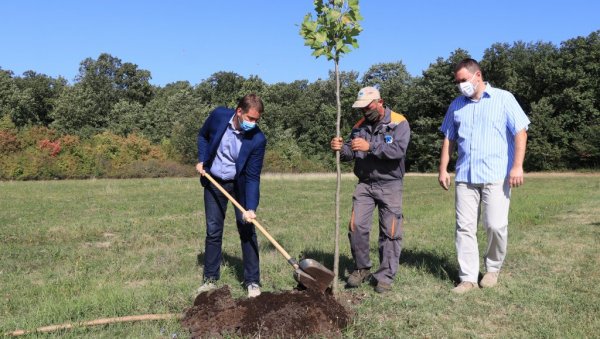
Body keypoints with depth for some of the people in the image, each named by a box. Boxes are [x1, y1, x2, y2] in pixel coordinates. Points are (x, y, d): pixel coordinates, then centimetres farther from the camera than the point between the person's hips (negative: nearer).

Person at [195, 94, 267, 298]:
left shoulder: (258, 140, -23)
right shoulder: (218, 116, -16)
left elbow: (253, 177, -20)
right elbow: (203, 136, 6)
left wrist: (251, 208, -29)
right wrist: (201, 160, -5)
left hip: (239, 184, -2)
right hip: (213, 182, 2)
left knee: (247, 231, -5)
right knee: (213, 231, 6)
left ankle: (252, 281, 7)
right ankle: (210, 279, 18)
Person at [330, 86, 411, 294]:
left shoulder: (399, 123, -6)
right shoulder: (360, 126, 10)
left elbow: (399, 150, -22)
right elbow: (351, 154, 5)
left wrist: (371, 147, -32)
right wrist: (341, 148, -17)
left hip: (390, 185, -4)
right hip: (365, 184, 4)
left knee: (390, 232, 1)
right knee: (356, 227, -3)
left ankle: (385, 276, 12)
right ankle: (361, 268, 16)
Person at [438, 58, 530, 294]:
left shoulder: (503, 99, 2)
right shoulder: (456, 105, 14)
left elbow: (520, 132, -3)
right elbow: (449, 139, 17)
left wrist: (517, 166, -13)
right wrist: (443, 169, 10)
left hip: (496, 176, -3)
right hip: (465, 177, 4)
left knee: (496, 226, -4)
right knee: (464, 227, 1)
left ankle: (493, 269, 20)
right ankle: (468, 277, 8)